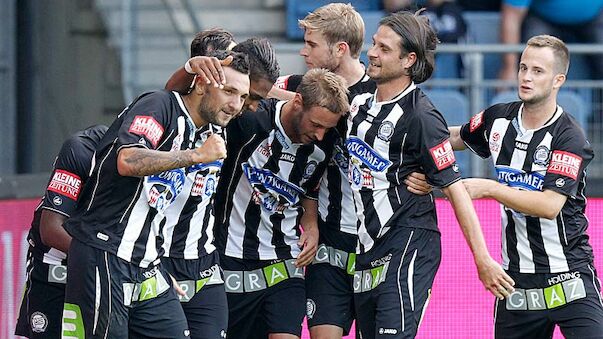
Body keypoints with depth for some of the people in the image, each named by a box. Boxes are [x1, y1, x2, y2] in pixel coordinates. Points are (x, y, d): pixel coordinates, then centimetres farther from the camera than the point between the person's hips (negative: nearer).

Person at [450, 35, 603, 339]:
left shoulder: (570, 138, -13)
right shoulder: (499, 118, 5)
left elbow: (550, 206, -22)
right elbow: (455, 137, 26)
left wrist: (488, 188, -21)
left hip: (568, 279, -5)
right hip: (516, 278, 5)